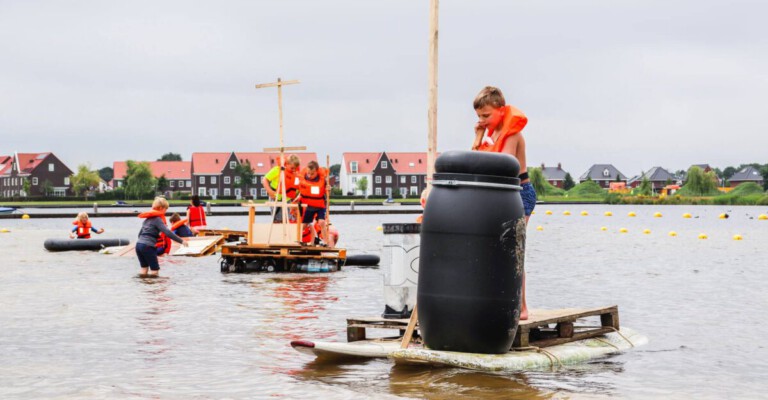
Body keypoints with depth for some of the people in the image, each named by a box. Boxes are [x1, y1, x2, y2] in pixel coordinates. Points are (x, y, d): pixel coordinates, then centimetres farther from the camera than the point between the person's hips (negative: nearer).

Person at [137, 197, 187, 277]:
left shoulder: (147, 219, 19)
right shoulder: (157, 219, -7)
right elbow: (167, 232, -17)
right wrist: (181, 241, -16)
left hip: (139, 244, 9)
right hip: (148, 247, -9)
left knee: (144, 269, 17)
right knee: (154, 271, -4)